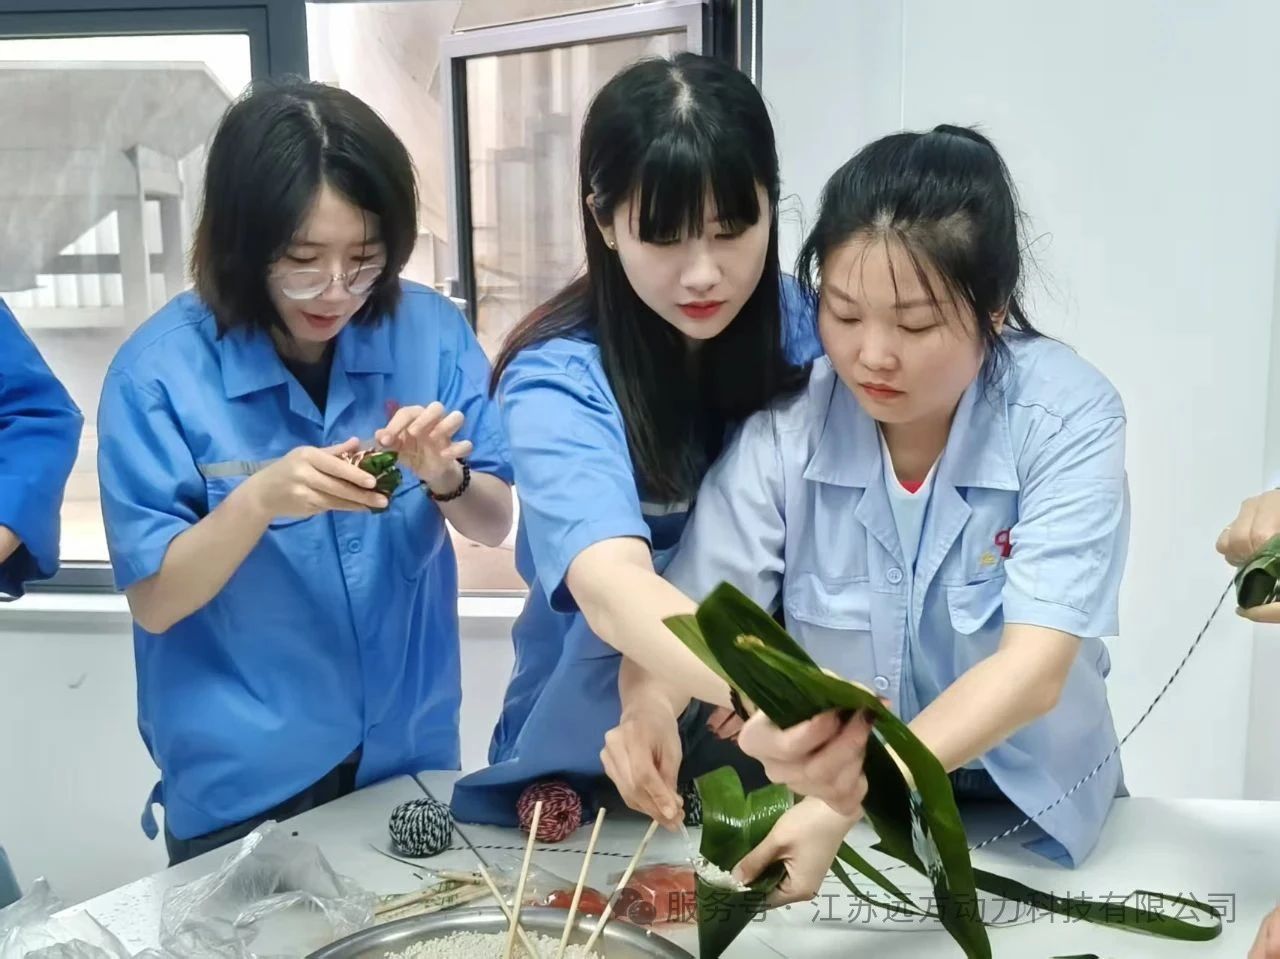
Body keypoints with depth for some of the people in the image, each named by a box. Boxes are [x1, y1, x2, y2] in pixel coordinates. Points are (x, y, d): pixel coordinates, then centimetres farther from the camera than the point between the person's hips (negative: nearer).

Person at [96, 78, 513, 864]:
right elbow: (154, 601, -14)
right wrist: (257, 501, -32)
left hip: (411, 755, 3)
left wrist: (445, 479, -26)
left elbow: (496, 525, -4)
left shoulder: (431, 330, -10)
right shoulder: (160, 369, -17)